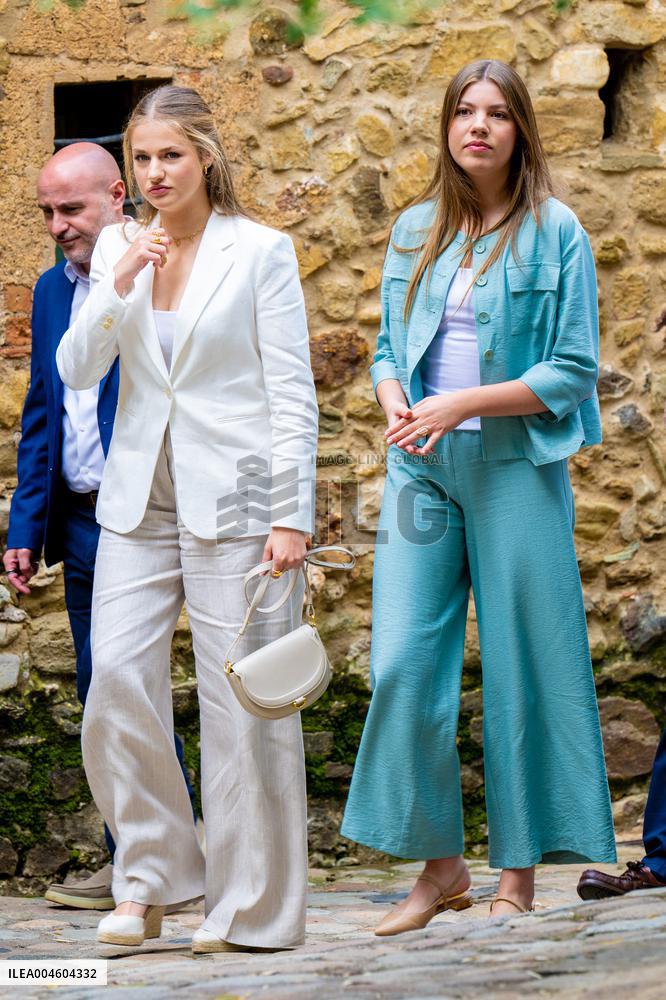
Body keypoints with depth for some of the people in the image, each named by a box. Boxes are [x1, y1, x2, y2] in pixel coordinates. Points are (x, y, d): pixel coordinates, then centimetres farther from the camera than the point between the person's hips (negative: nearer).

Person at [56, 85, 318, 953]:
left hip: (232, 503, -4)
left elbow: (293, 393, -4)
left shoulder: (261, 251, -3)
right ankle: (151, 879, 12)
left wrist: (292, 516, -11)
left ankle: (252, 908, 9)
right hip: (140, 500, 4)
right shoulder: (118, 246, 10)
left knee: (243, 703, -2)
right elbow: (76, 372, 4)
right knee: (117, 685, -4)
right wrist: (119, 288, -11)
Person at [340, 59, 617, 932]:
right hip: (421, 467, 4)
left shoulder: (554, 233, -2)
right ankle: (440, 866, 10)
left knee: (521, 665, 1)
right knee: (404, 664, -2)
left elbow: (573, 371, -6)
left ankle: (519, 875, 12)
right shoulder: (416, 231, 12)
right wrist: (394, 404, -4)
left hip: (514, 467, -4)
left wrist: (463, 405, -15)